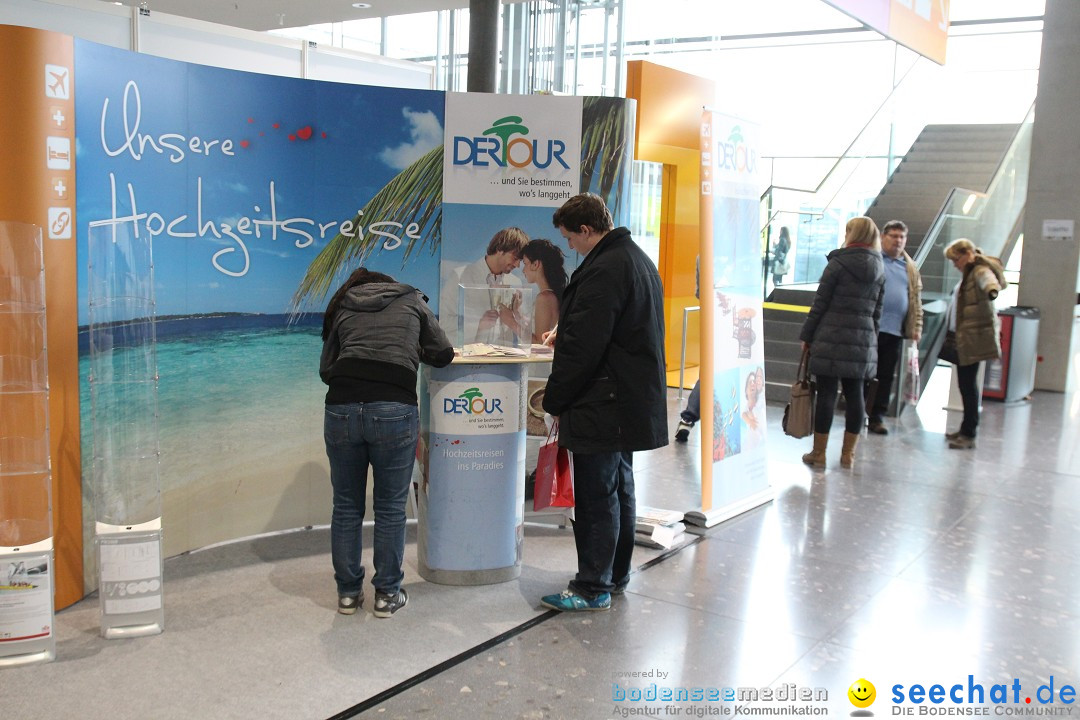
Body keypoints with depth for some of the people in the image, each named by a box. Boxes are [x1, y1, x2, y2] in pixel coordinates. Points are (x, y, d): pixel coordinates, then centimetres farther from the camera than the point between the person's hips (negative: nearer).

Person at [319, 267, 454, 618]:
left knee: (346, 507, 14)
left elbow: (326, 369, 19)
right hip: (394, 409, -2)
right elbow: (443, 354, 20)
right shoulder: (412, 300, 20)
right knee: (390, 508, 10)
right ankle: (387, 594, 18)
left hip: (341, 408, 2)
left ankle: (348, 592, 24)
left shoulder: (343, 307, 23)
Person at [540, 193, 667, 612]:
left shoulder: (604, 271, -20)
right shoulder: (639, 259, 13)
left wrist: (556, 402, -12)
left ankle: (593, 587, 7)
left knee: (596, 497, -2)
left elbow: (582, 348, -22)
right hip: (635, 401, 11)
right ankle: (616, 574, 30)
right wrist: (564, 335, 20)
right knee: (619, 490, 18)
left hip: (602, 405, -11)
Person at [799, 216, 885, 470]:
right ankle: (848, 454, 15)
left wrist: (807, 336, 0)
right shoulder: (879, 270, 10)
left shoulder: (838, 264, -6)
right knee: (854, 395, 9)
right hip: (863, 341, 5)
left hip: (831, 338, -5)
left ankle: (819, 453, 6)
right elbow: (877, 310, 14)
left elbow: (820, 304, -6)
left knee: (826, 394, 0)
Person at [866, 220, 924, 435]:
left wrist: (916, 328, 8)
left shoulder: (910, 268, 15)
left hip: (895, 330, 4)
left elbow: (916, 300, 16)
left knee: (886, 376, 7)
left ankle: (877, 417, 14)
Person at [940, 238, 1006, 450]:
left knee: (968, 384, -7)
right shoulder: (969, 274, 20)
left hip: (974, 337, -10)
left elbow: (988, 281, -37)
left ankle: (969, 435, -1)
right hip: (960, 337, 10)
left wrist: (992, 290, -60)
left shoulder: (981, 271, -12)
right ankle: (966, 429, 22)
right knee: (965, 383, 13)